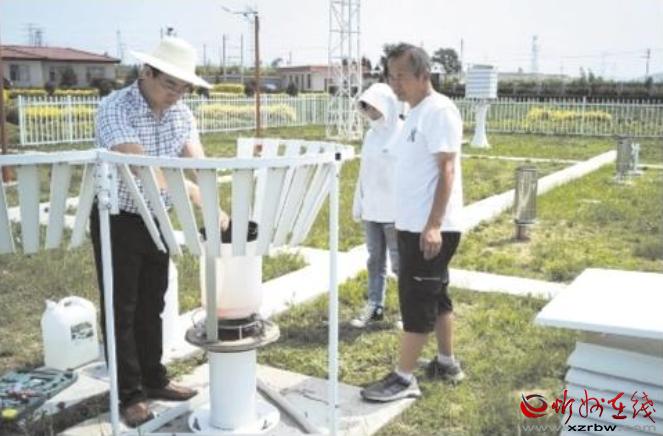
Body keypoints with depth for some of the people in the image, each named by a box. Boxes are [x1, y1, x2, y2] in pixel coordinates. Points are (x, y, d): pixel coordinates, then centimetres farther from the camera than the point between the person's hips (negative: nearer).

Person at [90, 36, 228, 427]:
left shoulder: (181, 114, -2)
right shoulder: (115, 109, -22)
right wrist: (198, 198, -44)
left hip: (157, 219, 6)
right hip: (117, 221, -6)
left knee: (152, 305, 15)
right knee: (122, 309, 3)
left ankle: (154, 379, 29)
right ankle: (130, 394, 15)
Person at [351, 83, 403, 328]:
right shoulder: (371, 135, 9)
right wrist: (358, 204, 12)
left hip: (394, 212, -6)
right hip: (371, 210, 6)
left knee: (400, 263, 3)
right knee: (375, 260, 12)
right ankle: (374, 306, 20)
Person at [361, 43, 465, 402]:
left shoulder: (439, 110, -14)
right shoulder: (415, 113, 15)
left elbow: (446, 170, -20)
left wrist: (433, 225, -25)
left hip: (430, 228, -9)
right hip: (413, 225, 10)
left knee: (417, 300, -4)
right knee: (434, 295, 17)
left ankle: (404, 378, 5)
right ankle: (446, 363, 30)